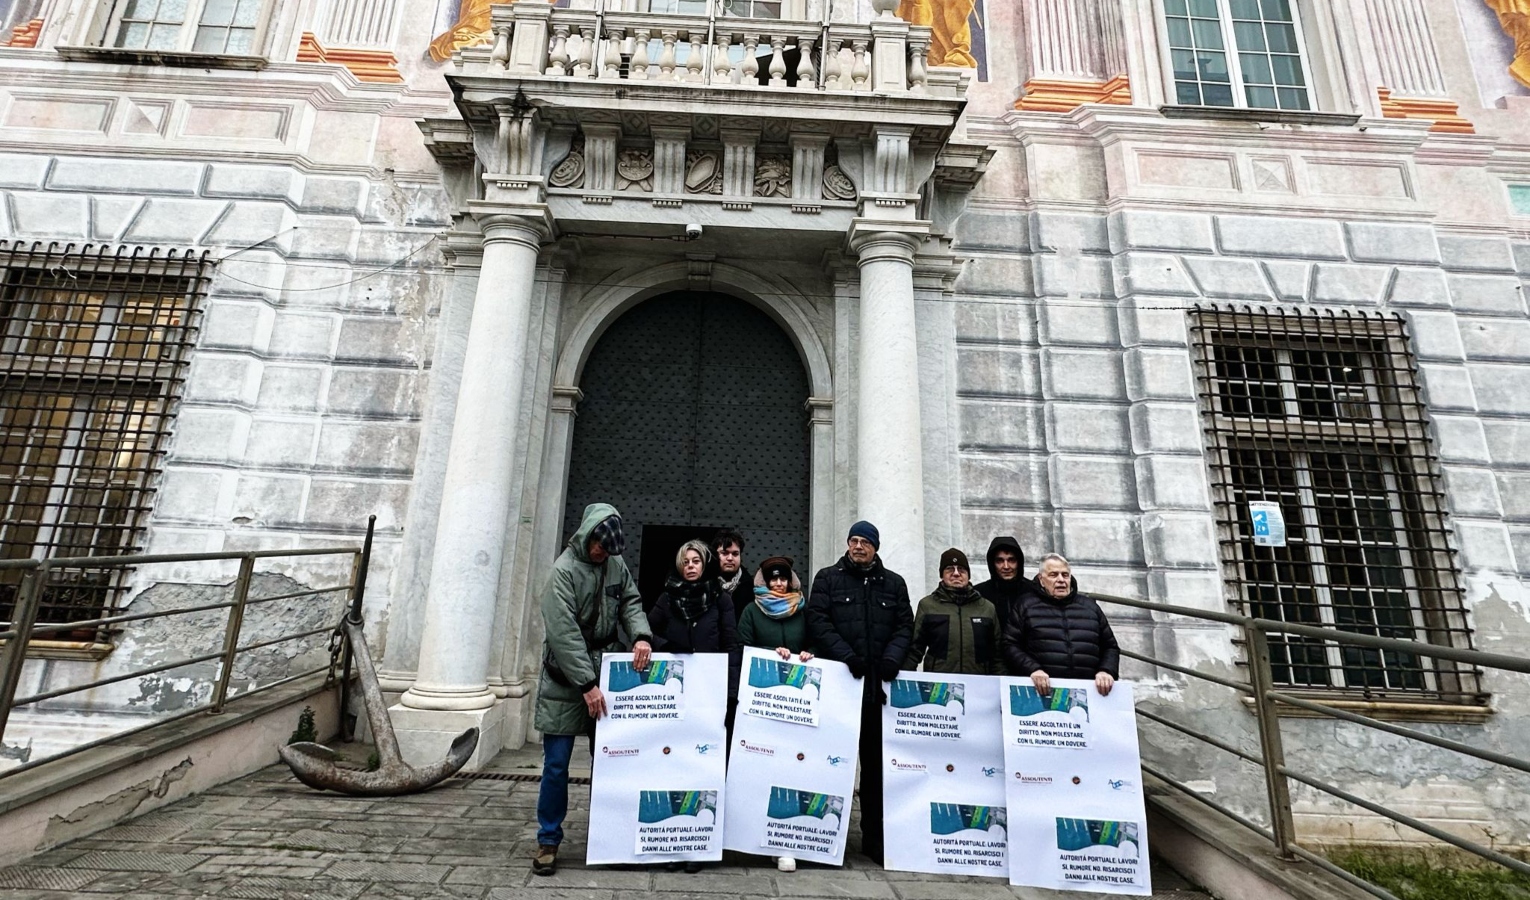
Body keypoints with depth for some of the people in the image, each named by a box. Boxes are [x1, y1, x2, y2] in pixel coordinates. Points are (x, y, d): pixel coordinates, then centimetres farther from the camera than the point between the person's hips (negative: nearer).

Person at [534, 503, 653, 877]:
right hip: (566, 680, -5)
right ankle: (548, 840, 21)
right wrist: (587, 685, -21)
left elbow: (631, 603, 4)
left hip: (605, 674, 5)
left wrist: (641, 635, -19)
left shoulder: (616, 564, 2)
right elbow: (564, 633, -20)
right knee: (556, 764, 3)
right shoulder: (564, 570, -16)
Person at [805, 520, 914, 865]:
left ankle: (874, 836, 19)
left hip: (878, 683, 2)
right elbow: (817, 620, -5)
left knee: (875, 760, 7)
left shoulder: (893, 583, 13)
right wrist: (846, 656, -15)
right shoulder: (828, 578, 6)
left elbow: (905, 626, 7)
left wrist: (892, 659, -10)